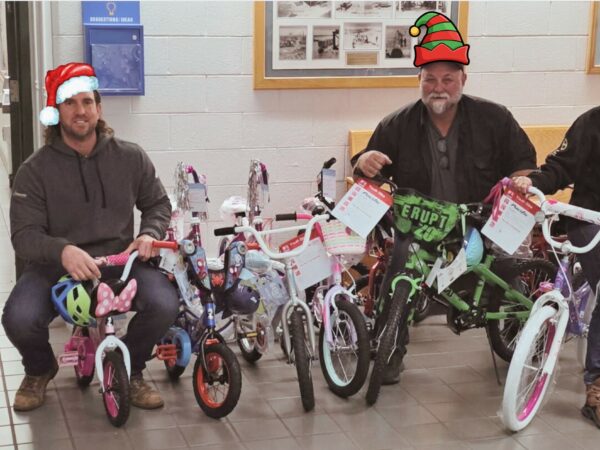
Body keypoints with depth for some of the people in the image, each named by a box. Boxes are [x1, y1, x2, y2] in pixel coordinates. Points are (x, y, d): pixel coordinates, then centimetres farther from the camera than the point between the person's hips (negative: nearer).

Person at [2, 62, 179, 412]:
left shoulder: (130, 157, 3)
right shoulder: (36, 170, -4)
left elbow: (158, 204, 15)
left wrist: (149, 234, -8)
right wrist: (62, 250, -31)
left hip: (119, 260, 1)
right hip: (55, 267, -1)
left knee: (164, 303, -28)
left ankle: (131, 370, 6)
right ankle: (39, 370, 11)